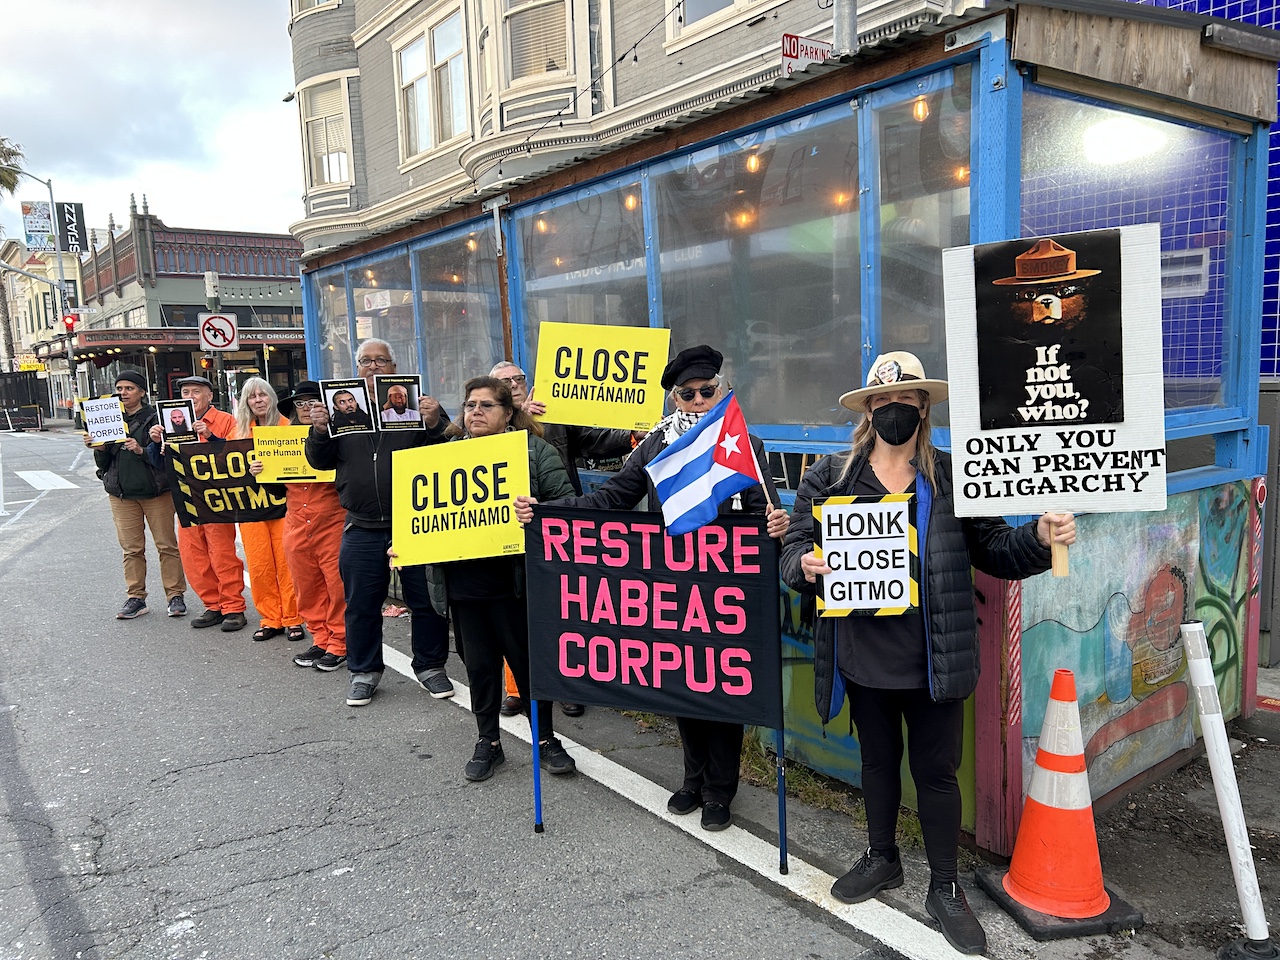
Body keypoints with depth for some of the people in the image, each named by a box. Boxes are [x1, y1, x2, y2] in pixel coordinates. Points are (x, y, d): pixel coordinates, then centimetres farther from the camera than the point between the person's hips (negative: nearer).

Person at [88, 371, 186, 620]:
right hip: (121, 493, 4)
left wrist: (142, 450, -24)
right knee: (131, 548, 7)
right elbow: (103, 463, 11)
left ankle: (176, 596, 9)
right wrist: (99, 448, -9)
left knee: (167, 545, 2)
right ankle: (135, 598, 15)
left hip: (155, 491, -4)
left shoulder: (155, 417, -3)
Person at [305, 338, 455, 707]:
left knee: (427, 600, 7)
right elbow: (321, 461, 10)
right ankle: (364, 671, 28)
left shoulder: (417, 404, 2)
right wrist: (319, 431, -8)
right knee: (361, 604, 11)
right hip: (362, 529, 2)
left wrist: (434, 424, -21)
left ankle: (431, 667, 24)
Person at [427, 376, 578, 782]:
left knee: (528, 659, 7)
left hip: (515, 579, -3)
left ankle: (545, 739, 25)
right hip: (463, 581, 4)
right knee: (479, 664, 14)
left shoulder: (533, 449, 0)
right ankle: (488, 742, 30)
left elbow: (566, 501, -6)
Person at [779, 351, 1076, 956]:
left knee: (936, 770, 10)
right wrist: (805, 566, -21)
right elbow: (795, 550, 1)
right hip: (862, 656, 2)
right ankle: (882, 860, 44)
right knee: (878, 760, 21)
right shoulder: (829, 477, 0)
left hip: (933, 661, -1)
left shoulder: (952, 477, -1)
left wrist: (1041, 538, -16)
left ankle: (944, 887, 32)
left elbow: (993, 548, 2)